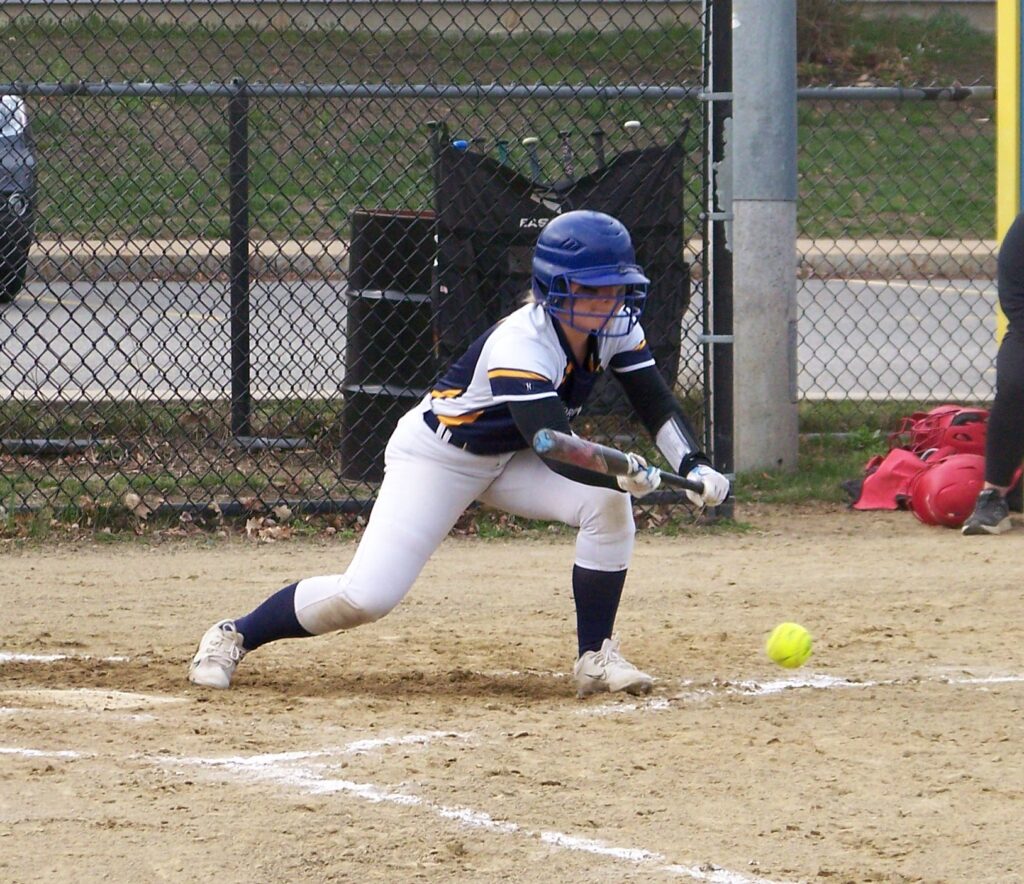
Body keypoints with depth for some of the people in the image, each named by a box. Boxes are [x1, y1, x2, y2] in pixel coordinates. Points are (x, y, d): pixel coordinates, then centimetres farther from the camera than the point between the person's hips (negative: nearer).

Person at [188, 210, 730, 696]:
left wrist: (695, 467, -25)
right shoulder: (520, 347, -35)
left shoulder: (615, 327, -12)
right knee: (366, 596, -18)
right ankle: (235, 636, 5)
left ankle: (595, 658, -6)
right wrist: (622, 473, -60)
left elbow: (659, 406, -7)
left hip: (510, 458, 7)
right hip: (436, 454, -7)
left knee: (608, 505, -20)